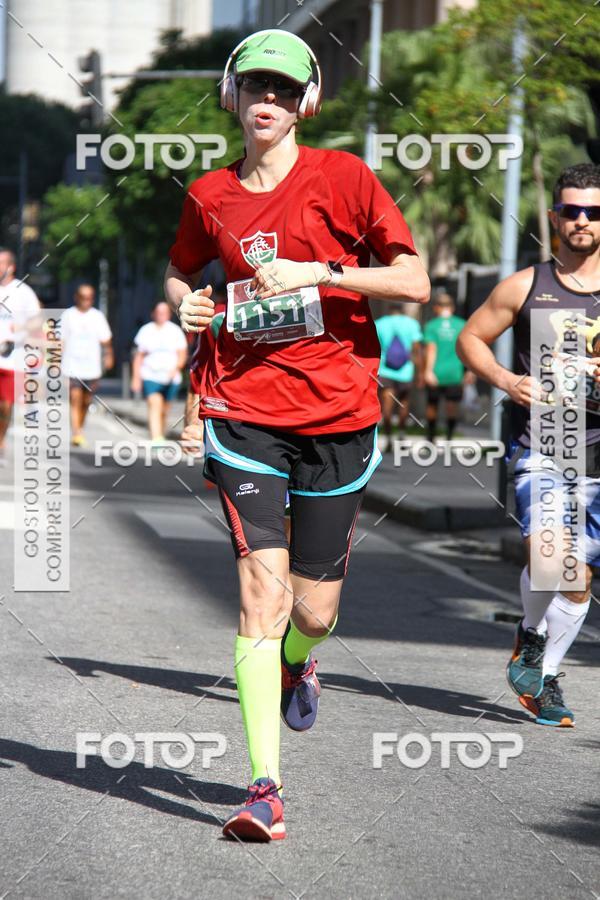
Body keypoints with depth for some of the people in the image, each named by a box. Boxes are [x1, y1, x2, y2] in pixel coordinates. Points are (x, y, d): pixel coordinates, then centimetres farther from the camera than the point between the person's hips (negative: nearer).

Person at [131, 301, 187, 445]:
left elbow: (182, 355, 3)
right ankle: (156, 439, -32)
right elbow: (139, 356, 8)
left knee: (164, 411, 10)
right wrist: (136, 378, 3)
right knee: (154, 405, -21)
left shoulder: (175, 331, 6)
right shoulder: (146, 331, 6)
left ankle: (160, 437, 27)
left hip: (170, 378, 2)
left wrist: (175, 369, -15)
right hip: (150, 377, -2)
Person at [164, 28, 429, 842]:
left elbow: (414, 281, -5)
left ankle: (297, 664, 45)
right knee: (263, 589, -15)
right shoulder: (210, 196, 8)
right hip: (245, 414, 1)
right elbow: (179, 271, 26)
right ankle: (265, 787, -14)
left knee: (314, 609, 5)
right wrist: (184, 303, 4)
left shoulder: (342, 176, -1)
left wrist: (319, 271, -16)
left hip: (338, 415, 0)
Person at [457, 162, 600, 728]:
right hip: (538, 447, -2)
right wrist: (508, 381, -6)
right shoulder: (525, 287, 2)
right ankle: (530, 634, 7)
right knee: (547, 557, -23)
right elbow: (470, 338, 11)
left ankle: (547, 674, 27)